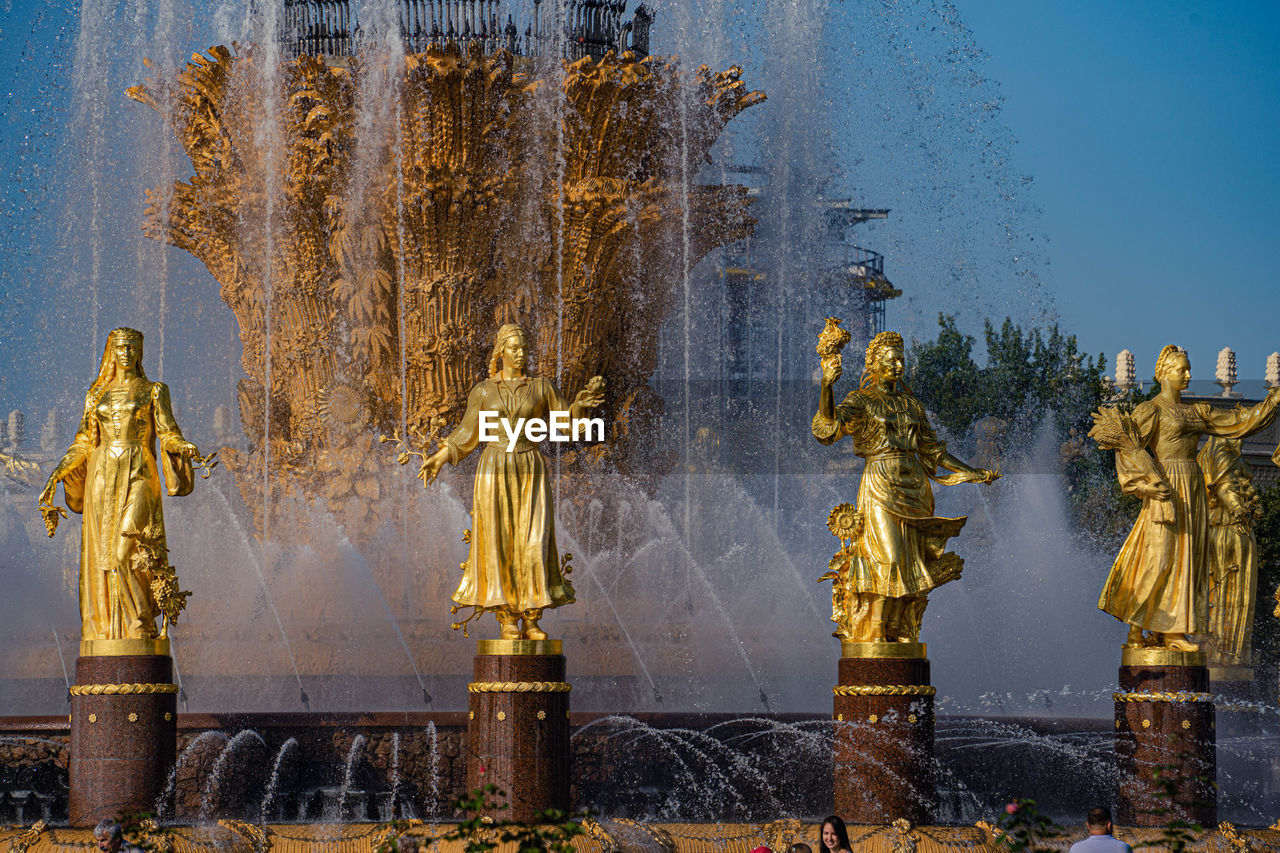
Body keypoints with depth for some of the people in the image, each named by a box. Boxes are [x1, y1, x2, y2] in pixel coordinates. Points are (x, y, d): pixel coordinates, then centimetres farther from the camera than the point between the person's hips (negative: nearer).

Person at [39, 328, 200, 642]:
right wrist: (55, 477, 7)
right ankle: (105, 627, 1)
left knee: (128, 552, -16)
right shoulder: (97, 394, 15)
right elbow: (83, 443, 16)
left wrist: (184, 447, -20)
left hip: (138, 475, -3)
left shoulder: (153, 391, 8)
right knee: (101, 554, -2)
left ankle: (139, 627, -12)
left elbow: (168, 435, 3)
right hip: (102, 476, 3)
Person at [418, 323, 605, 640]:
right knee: (500, 545, -4)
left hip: (530, 473, 1)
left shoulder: (540, 387, 7)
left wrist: (582, 403, -11)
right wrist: (439, 458, 3)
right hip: (495, 471, -1)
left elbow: (565, 419, 9)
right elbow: (467, 434, 11)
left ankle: (531, 620, -1)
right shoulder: (483, 391, 6)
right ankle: (507, 620, 1)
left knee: (533, 545, -7)